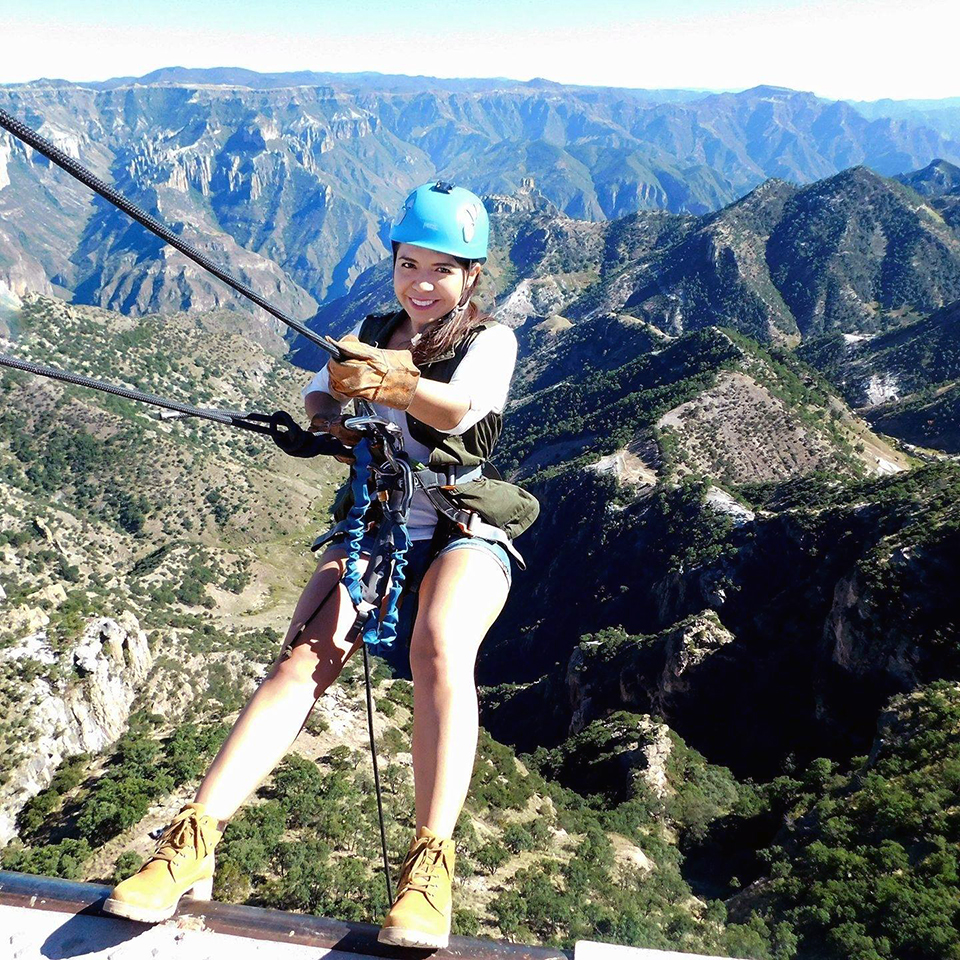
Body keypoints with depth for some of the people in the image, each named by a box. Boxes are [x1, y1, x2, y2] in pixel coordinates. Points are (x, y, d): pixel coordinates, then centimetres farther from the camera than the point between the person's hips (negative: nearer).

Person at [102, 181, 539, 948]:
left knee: (440, 646, -34)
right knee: (306, 654, -21)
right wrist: (335, 419, -20)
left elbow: (457, 407, -21)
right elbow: (317, 399, 5)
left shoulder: (490, 340, 0)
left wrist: (395, 381, -42)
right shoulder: (371, 333, 15)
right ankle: (194, 839, -26)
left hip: (464, 533, -3)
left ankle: (431, 865, -33)